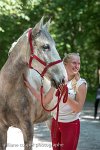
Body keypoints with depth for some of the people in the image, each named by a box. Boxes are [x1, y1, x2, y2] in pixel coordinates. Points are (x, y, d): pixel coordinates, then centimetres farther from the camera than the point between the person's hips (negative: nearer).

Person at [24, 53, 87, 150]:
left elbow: (78, 108, -16)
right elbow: (45, 101, 7)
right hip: (55, 123, 4)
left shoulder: (80, 84, -11)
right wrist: (29, 86, 3)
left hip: (71, 124, -4)